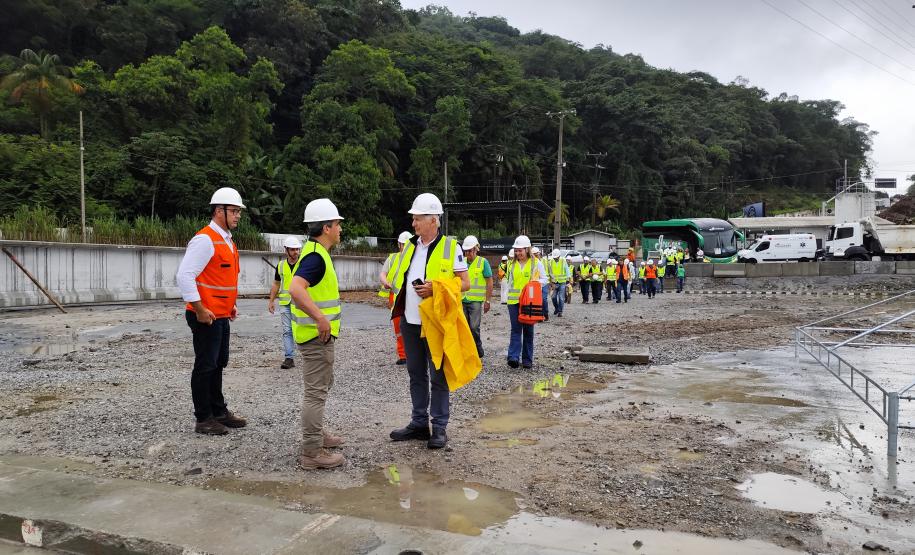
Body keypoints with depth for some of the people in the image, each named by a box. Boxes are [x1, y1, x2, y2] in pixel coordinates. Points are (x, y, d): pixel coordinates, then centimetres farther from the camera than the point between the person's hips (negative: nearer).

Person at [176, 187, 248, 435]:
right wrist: (200, 310, -22)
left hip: (222, 316, 10)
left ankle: (219, 412, 29)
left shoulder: (226, 240, 14)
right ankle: (203, 420, 10)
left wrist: (230, 304, 18)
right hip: (206, 317, -10)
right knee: (205, 366, 0)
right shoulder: (206, 240, -16)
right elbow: (184, 276, -22)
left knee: (219, 363, 17)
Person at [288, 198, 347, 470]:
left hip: (319, 333, 11)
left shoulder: (316, 252, 13)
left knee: (321, 385, 22)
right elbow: (295, 289, -35)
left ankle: (316, 433, 36)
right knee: (316, 391, -5)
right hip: (317, 334, -11)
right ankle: (312, 452, 2)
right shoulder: (315, 256, -20)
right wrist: (321, 319, -33)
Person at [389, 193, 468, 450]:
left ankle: (439, 428, 11)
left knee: (438, 376, 2)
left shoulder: (450, 247, -6)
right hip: (410, 322, 6)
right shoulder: (409, 246, 12)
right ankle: (419, 423, 25)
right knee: (416, 374, 14)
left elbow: (465, 283, -6)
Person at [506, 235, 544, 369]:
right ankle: (513, 357, -12)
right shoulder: (512, 264, 10)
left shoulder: (536, 263, 1)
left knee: (528, 330, 6)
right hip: (514, 300, 2)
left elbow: (544, 279, 7)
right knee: (515, 329, -6)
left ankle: (527, 360, 12)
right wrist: (508, 297, 10)